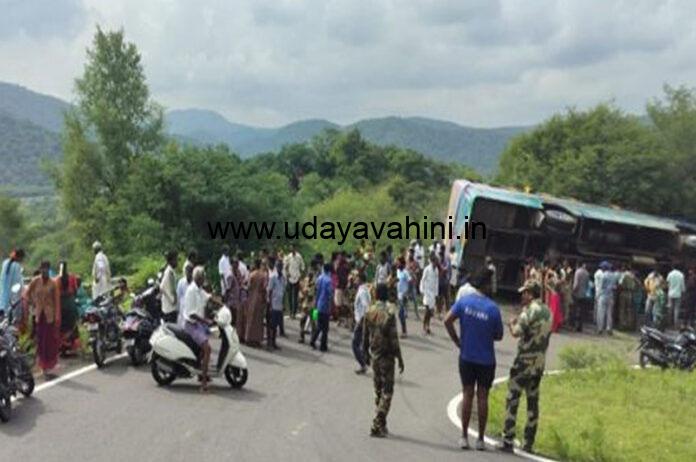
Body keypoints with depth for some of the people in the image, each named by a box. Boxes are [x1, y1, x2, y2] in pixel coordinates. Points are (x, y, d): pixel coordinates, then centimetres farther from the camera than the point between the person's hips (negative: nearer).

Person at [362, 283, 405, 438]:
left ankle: (381, 425, 23)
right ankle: (377, 426, -1)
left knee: (378, 391, 16)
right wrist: (400, 359, -9)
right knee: (387, 392, 2)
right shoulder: (389, 314, -17)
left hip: (374, 356, 6)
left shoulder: (369, 312, 1)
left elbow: (365, 336, 7)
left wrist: (366, 353, 19)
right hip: (386, 357, -6)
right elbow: (393, 339, -17)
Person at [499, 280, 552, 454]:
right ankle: (529, 443, 17)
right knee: (533, 401, 12)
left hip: (525, 360, -8)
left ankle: (508, 441, -3)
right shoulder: (547, 311, 9)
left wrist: (512, 323, 1)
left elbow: (516, 332, -20)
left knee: (512, 398, -2)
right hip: (540, 361, 8)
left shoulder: (530, 310, -16)